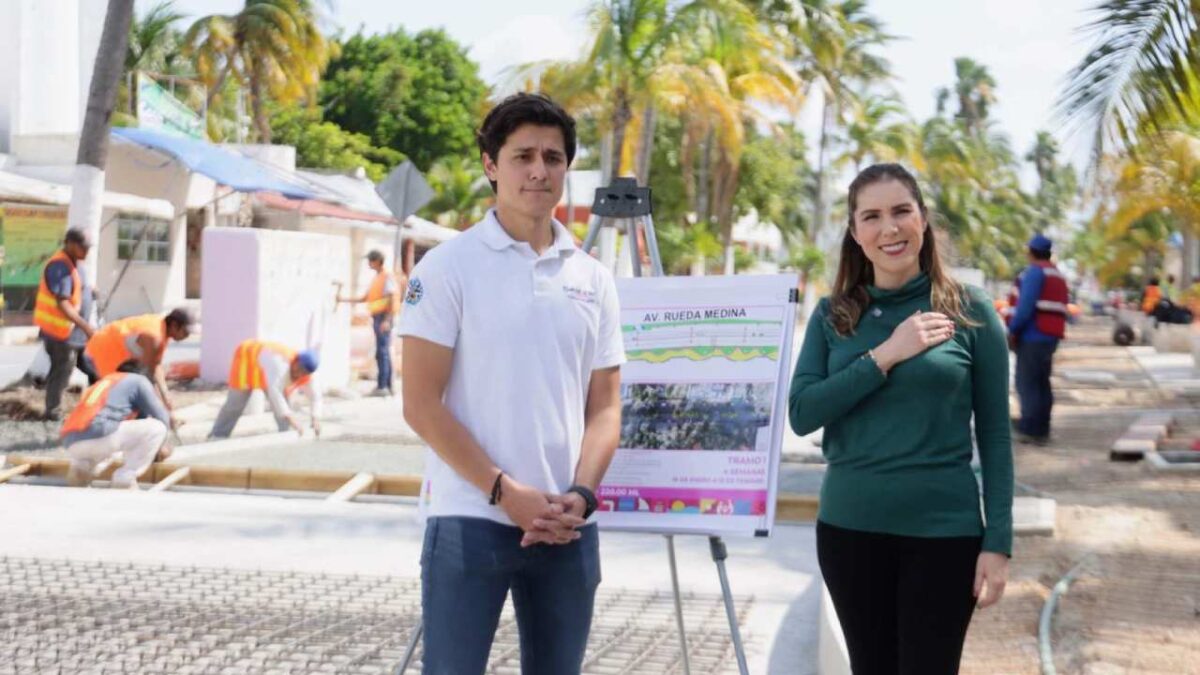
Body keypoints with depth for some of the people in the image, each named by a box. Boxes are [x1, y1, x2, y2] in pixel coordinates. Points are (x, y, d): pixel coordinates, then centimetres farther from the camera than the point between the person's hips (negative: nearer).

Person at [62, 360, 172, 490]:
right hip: (99, 436, -8)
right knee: (157, 428, 4)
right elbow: (162, 419, 16)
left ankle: (81, 465, 14)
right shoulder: (138, 380, 17)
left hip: (71, 444, 8)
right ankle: (125, 478, -2)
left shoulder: (101, 382, 37)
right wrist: (159, 447, 33)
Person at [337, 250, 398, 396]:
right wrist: (344, 299, 18)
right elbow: (364, 298, 22)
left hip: (383, 317, -9)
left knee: (382, 352, -11)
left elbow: (392, 299, -15)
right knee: (384, 353, 9)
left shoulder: (387, 277, -8)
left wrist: (387, 320, -22)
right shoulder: (376, 278, 19)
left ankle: (382, 386, -13)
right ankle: (387, 386, 11)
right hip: (377, 318, 9)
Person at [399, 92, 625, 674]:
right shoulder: (448, 267, -3)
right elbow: (420, 404, -7)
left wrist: (580, 494, -7)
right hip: (469, 520, -4)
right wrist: (506, 492, -13)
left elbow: (604, 407, 10)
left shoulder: (593, 279, 11)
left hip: (566, 528, 4)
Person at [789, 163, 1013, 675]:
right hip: (849, 527, 3)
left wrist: (998, 541, -7)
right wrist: (885, 355, -16)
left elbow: (995, 435, -1)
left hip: (944, 530, -2)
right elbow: (800, 414, -8)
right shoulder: (832, 316, 3)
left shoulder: (970, 310, -2)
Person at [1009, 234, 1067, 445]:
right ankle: (1041, 430, 14)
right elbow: (1061, 309, 16)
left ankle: (1030, 429, -12)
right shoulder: (1058, 275, 20)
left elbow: (1026, 305, -18)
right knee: (1041, 383, 13)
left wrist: (1013, 330, -12)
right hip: (1051, 335, 9)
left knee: (1027, 383, -8)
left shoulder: (1034, 271, -8)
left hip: (1033, 335, -9)